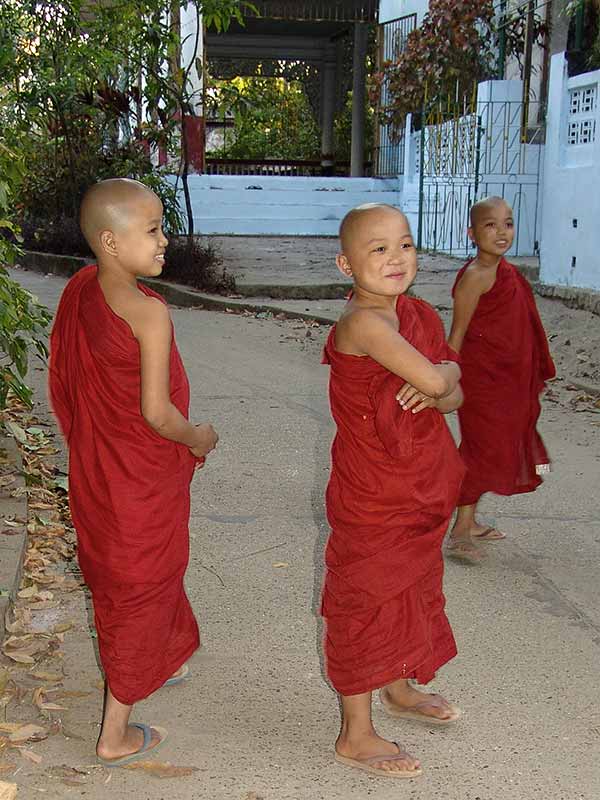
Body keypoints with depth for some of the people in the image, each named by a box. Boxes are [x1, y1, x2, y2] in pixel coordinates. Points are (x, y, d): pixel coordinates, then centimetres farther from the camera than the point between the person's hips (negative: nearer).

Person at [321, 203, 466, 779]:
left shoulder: (420, 316, 2)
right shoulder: (362, 322, -24)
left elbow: (453, 396, 4)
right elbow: (432, 378, -33)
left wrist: (435, 392, -18)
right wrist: (445, 370, -11)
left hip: (423, 491, 8)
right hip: (371, 496, -8)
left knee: (411, 590, 24)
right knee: (366, 601, 5)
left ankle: (398, 690, 47)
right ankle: (355, 735, 20)